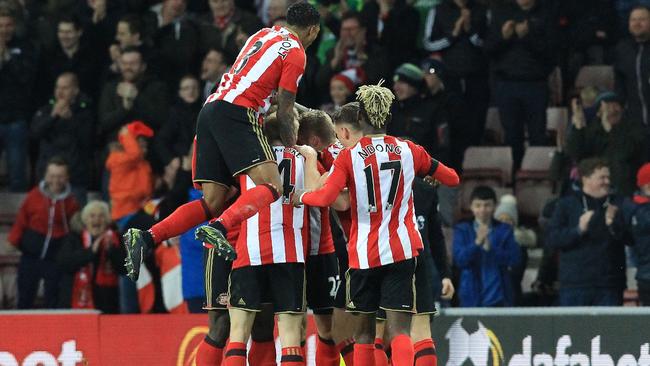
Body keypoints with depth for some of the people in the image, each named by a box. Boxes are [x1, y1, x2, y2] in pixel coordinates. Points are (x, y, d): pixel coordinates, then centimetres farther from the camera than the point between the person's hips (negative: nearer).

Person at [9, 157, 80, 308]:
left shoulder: (70, 202, -4)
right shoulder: (34, 196, -4)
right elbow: (21, 221, 2)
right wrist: (14, 241, -3)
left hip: (56, 259, -1)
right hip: (31, 256, 1)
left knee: (53, 301, 2)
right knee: (25, 299, 8)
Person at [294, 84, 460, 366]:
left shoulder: (349, 157, -4)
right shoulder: (408, 150, 5)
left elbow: (326, 197, -18)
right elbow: (452, 179, 16)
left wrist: (300, 197, 1)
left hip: (363, 255, -1)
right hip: (402, 251, 1)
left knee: (364, 330, 12)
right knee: (398, 329, -5)